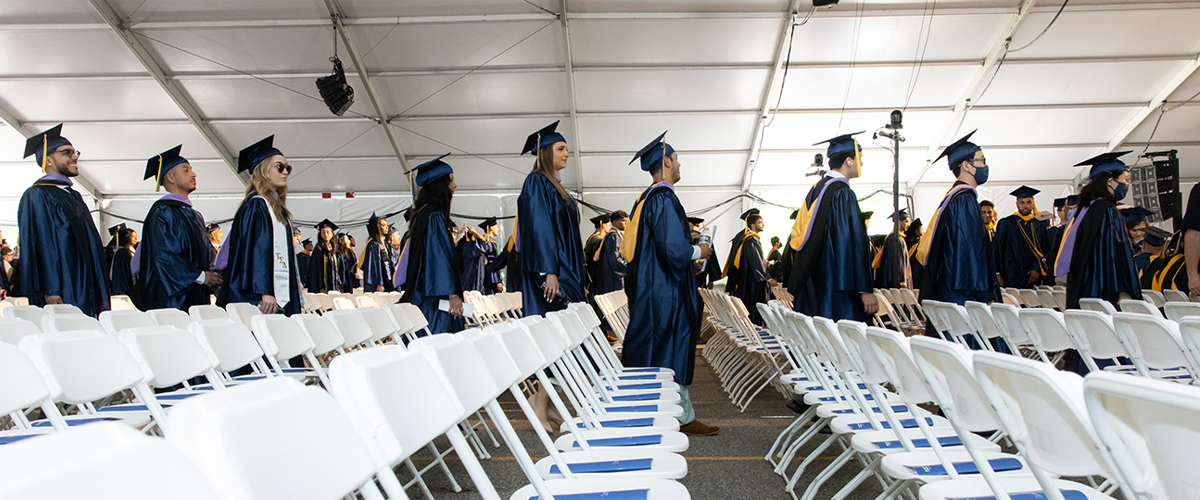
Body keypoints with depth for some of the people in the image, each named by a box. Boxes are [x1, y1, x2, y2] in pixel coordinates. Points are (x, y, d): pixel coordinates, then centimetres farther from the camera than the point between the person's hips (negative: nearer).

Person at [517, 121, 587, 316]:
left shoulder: (555, 185, 21)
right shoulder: (536, 181, -7)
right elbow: (538, 228, -18)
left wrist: (580, 278, 22)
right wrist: (548, 273, -25)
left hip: (567, 274, 9)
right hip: (552, 273, -9)